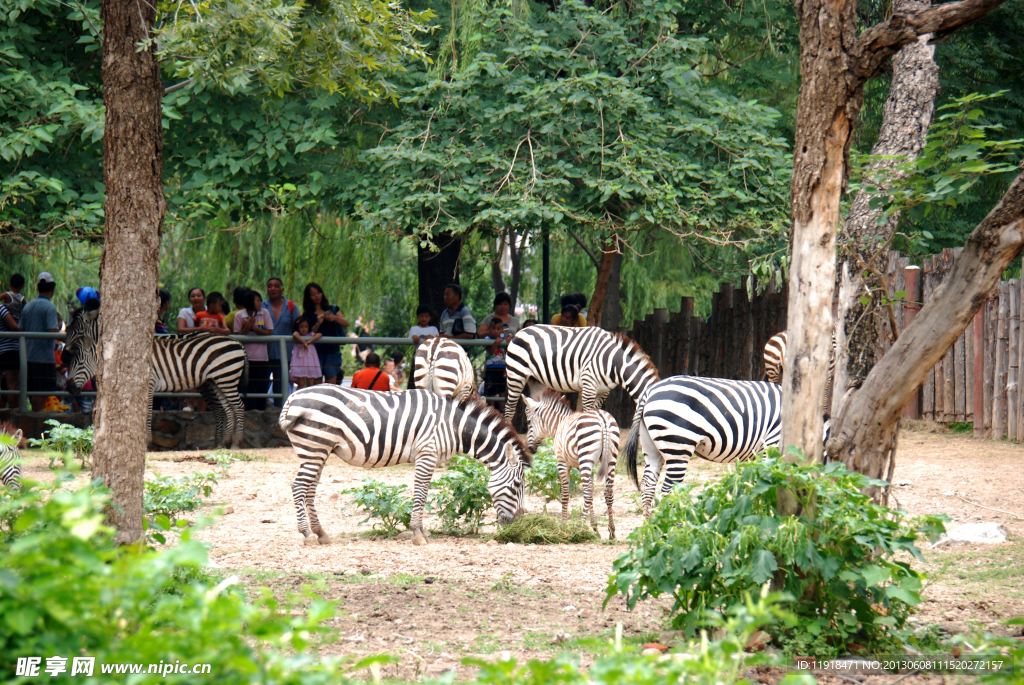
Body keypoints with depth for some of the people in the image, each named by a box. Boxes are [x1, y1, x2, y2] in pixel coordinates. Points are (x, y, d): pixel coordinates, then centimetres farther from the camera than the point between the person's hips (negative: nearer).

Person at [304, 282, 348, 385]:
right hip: (316, 352, 0)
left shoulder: (332, 309, 11)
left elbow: (346, 323, 3)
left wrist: (335, 318, -15)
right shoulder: (307, 315, 7)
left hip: (332, 350, 0)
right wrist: (318, 324, -17)